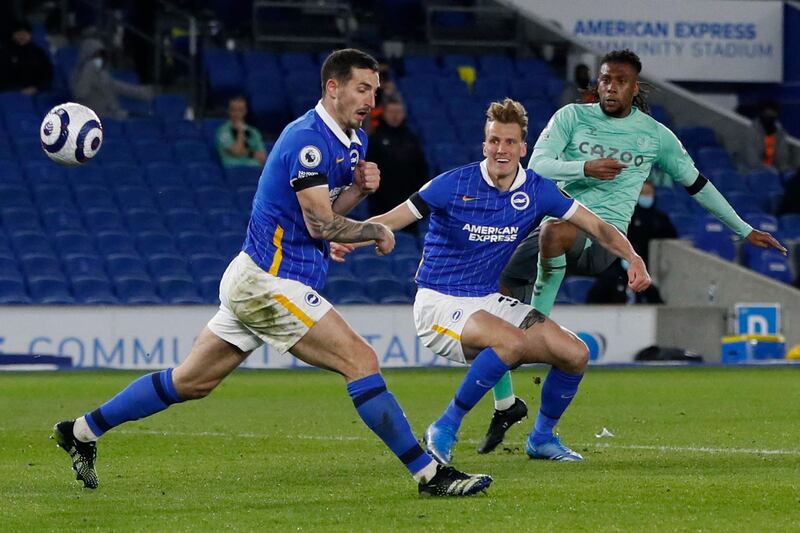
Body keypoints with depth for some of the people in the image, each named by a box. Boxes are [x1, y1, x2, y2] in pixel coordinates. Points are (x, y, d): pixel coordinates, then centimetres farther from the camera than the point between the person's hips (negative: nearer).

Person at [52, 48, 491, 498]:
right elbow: (320, 225, -18)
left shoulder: (354, 140, 13)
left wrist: (359, 188, -2)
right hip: (271, 283, -10)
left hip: (257, 281, 10)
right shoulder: (308, 139, -18)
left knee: (190, 383, 16)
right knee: (361, 360, -14)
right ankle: (429, 473, -13)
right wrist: (378, 233, -5)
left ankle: (82, 432, 26)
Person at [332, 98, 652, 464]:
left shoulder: (536, 190, -1)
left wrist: (633, 258, -15)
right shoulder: (454, 185, -14)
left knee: (575, 354, -6)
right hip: (439, 304, -6)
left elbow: (596, 226, 2)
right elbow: (391, 220, -17)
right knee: (512, 342, -34)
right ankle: (445, 430, -19)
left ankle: (542, 438, 19)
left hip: (488, 302, 6)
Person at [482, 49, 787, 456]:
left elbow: (696, 183, 21)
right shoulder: (572, 117, 8)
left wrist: (744, 230, 25)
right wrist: (585, 168, -20)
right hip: (555, 228, 3)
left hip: (602, 239, -3)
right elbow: (537, 165, -3)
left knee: (555, 231, -40)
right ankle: (505, 406, 14)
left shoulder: (655, 135, 9)